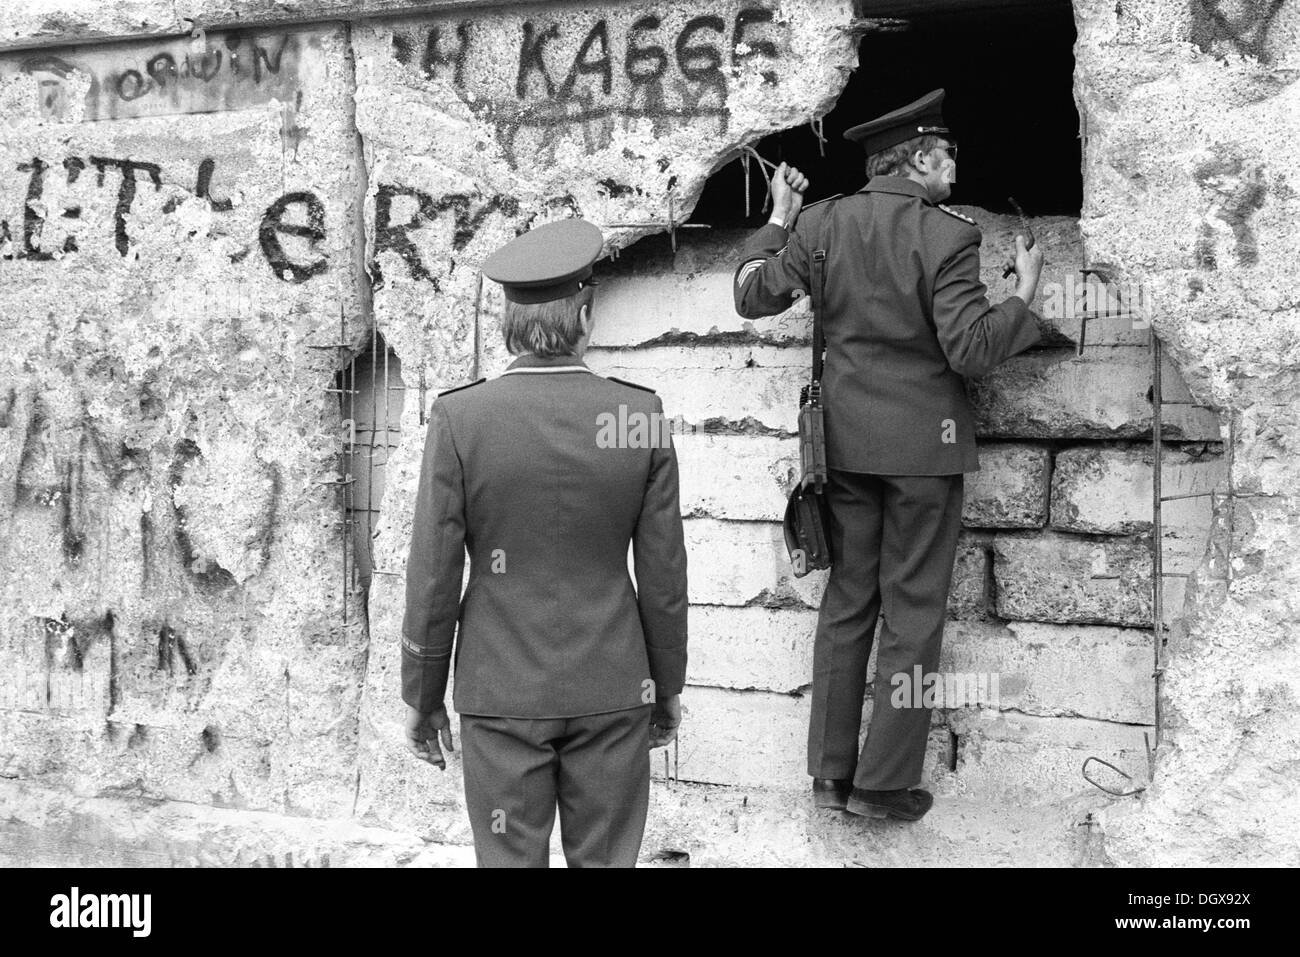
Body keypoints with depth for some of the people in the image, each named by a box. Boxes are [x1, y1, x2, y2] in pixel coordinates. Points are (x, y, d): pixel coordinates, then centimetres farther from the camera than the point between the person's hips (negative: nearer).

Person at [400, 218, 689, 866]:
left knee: (510, 860, 10)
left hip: (502, 695, -1)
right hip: (613, 691, 1)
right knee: (605, 859, 13)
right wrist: (668, 685, 12)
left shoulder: (458, 418, -12)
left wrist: (420, 697, 4)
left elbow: (432, 578, -9)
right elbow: (663, 575, -2)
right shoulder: (641, 415, -8)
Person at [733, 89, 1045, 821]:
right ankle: (886, 782, 8)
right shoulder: (947, 235, -13)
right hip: (924, 441, -5)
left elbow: (753, 296, 7)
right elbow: (970, 350, -17)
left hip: (846, 438, 5)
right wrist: (1025, 296, -2)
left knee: (847, 603, 13)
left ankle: (832, 773, 18)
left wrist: (779, 222, 19)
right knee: (913, 610, 5)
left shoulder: (822, 224, 0)